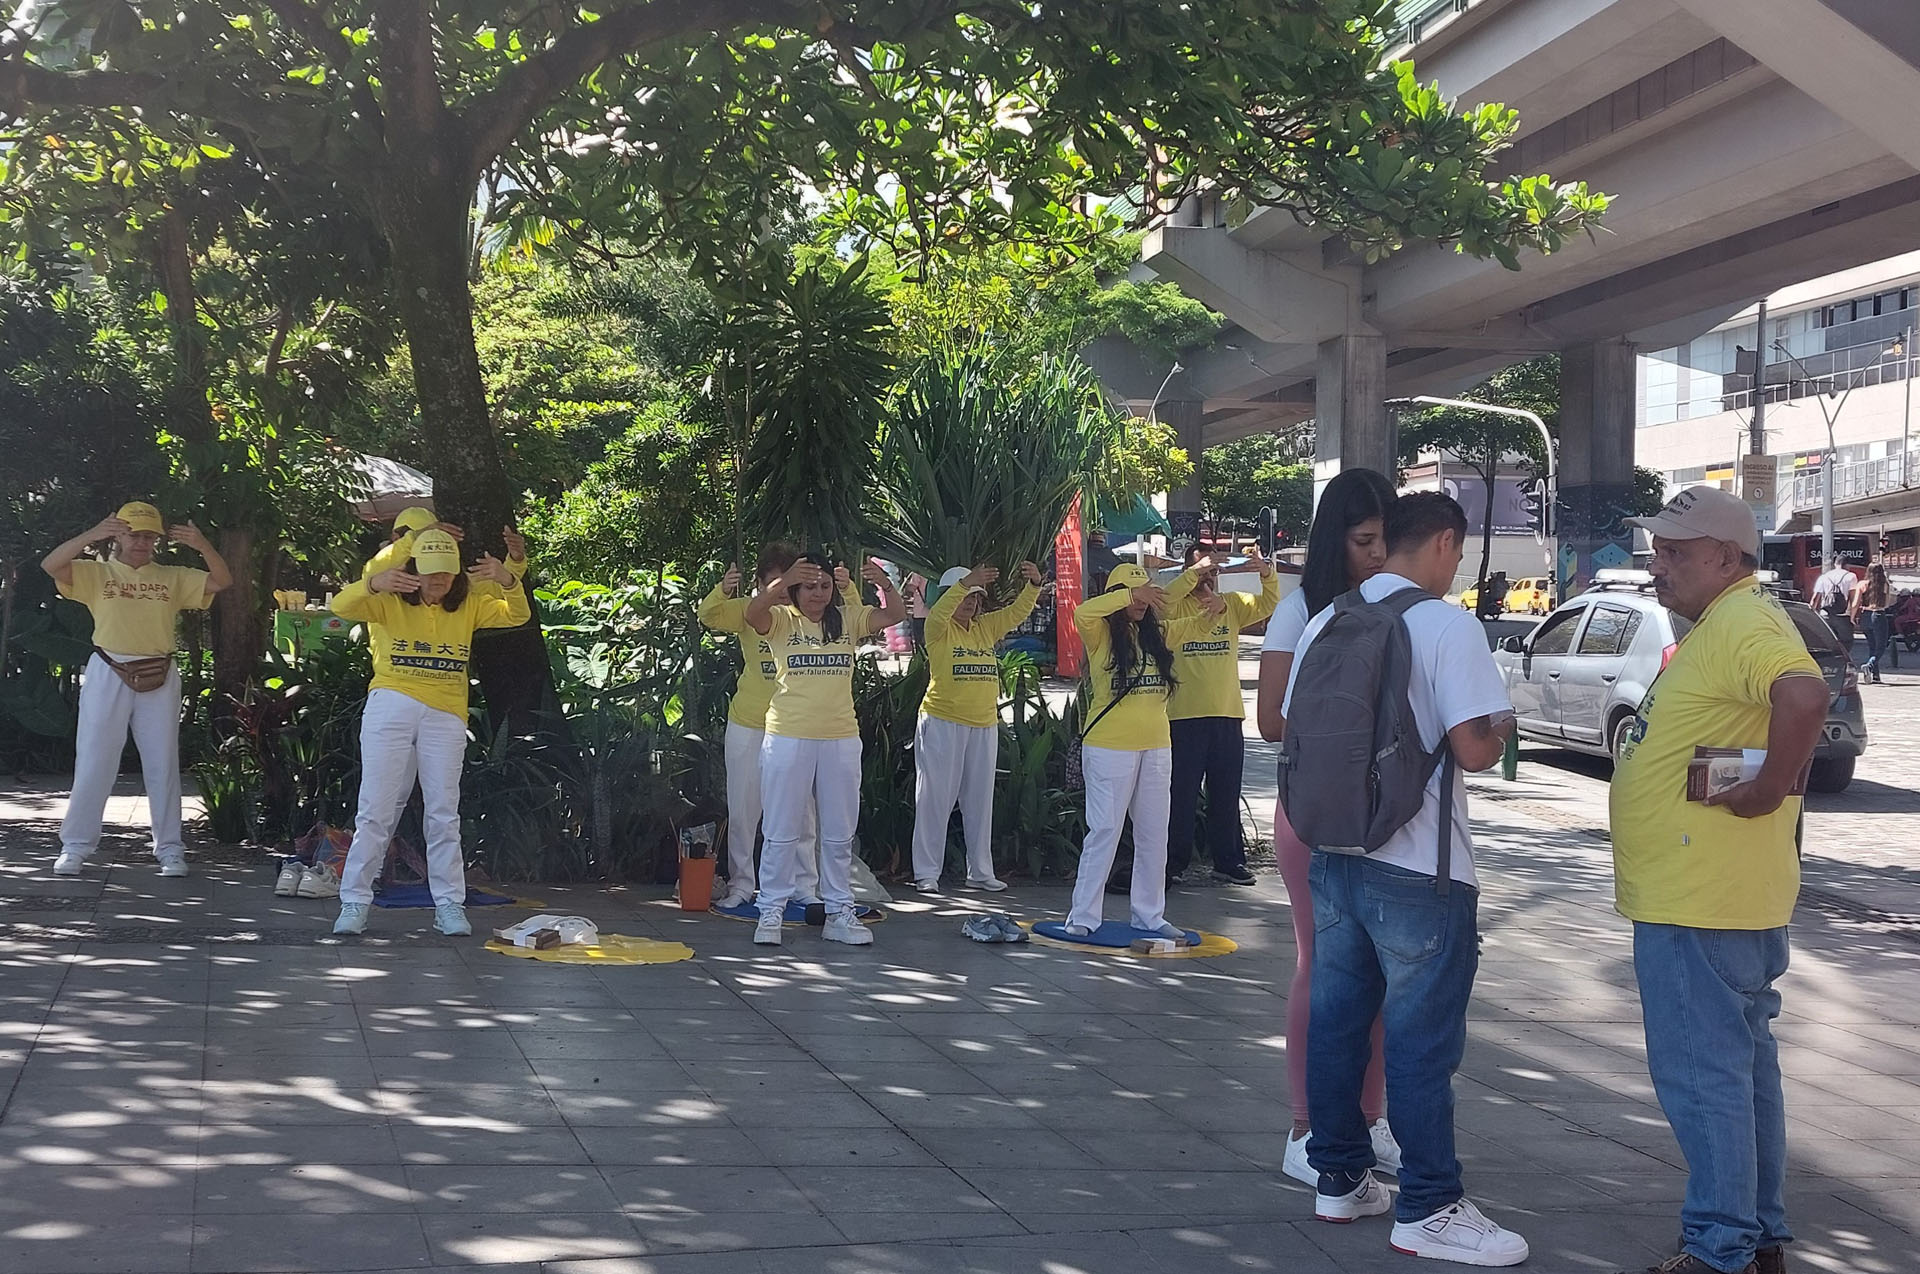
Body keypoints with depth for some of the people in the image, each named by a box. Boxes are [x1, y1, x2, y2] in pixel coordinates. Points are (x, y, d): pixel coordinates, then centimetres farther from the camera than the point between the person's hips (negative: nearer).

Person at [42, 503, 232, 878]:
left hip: (158, 678, 2)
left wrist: (202, 546, -17)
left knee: (163, 765, 5)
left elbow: (222, 581, 1)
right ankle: (75, 847, 5)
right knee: (93, 763, -1)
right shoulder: (96, 573, 6)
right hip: (108, 675, -1)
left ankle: (170, 850, 10)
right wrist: (91, 536, -24)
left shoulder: (173, 578, 10)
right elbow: (51, 565, -10)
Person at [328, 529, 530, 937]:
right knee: (376, 809, -2)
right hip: (391, 707, -2)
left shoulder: (469, 605, 7)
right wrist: (374, 584, -36)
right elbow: (342, 606, -14)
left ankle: (449, 905, 10)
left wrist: (507, 581, -26)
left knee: (444, 813, 5)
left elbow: (516, 616, -4)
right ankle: (355, 902, 3)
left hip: (446, 716, 2)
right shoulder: (390, 601, 0)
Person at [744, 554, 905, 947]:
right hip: (788, 738, -3)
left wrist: (885, 585, -28)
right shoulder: (782, 620, -2)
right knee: (782, 832, 3)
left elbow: (895, 615, -7)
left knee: (840, 833, 10)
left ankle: (839, 912, 19)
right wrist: (782, 582, -41)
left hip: (841, 739, 3)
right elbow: (753, 614, -24)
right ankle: (771, 912, 11)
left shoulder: (848, 620, 5)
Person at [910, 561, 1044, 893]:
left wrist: (1033, 586, -15)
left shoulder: (985, 628, 11)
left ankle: (980, 871, 19)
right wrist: (965, 583, -39)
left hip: (984, 726, 6)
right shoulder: (939, 630, -4)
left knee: (980, 800, 11)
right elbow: (938, 614, -26)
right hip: (942, 724, -6)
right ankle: (926, 872, 1)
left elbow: (1018, 611, 5)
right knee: (935, 799, -3)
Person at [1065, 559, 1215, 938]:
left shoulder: (1157, 634, 11)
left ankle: (1149, 915, 21)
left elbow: (1198, 624, 20)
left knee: (1154, 835, 11)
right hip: (1109, 747, -6)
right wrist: (1131, 594, -27)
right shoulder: (1101, 633, -6)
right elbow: (1082, 612, -27)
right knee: (1104, 831, -5)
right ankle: (1083, 917, 1)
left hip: (1156, 747, 6)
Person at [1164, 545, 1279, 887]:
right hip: (1185, 717, -4)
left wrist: (1268, 575, -18)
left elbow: (1268, 605, 0)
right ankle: (1173, 862, 8)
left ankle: (1229, 862, 18)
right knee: (1181, 794, 1)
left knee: (1226, 795, 11)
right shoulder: (1175, 608, 0)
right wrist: (1194, 574, -28)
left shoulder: (1233, 605, 11)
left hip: (1228, 716, 4)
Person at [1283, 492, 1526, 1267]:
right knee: (1422, 1038, 0)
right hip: (1418, 868, -7)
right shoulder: (1446, 625, -13)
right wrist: (1503, 726, 3)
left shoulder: (1326, 622, 8)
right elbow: (1474, 749, -18)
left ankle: (1339, 1179, 24)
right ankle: (1428, 1209, 7)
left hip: (1334, 853, 7)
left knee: (1335, 1020, 14)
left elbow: (1294, 729, 16)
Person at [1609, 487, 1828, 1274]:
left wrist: (1767, 791, -27)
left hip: (1699, 904, -11)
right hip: (1702, 894, 11)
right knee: (1742, 1064, 17)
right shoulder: (1719, 626, 17)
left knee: (1701, 1073, -4)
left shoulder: (1743, 622, -17)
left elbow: (1804, 696, -35)